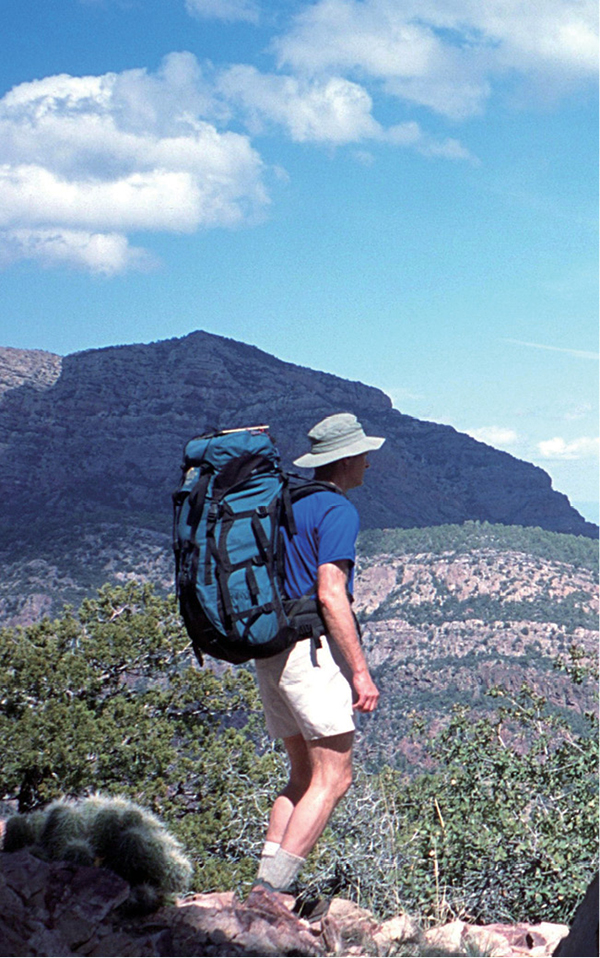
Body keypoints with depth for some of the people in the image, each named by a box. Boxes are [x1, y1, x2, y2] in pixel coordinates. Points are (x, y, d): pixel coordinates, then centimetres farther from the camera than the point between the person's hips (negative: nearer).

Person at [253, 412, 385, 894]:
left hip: (268, 653, 9)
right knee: (333, 778, -6)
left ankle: (265, 884, 4)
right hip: (313, 651, -9)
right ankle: (272, 890, -14)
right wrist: (361, 671, -17)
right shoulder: (337, 510, -9)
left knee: (304, 776, 14)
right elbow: (330, 596, -18)